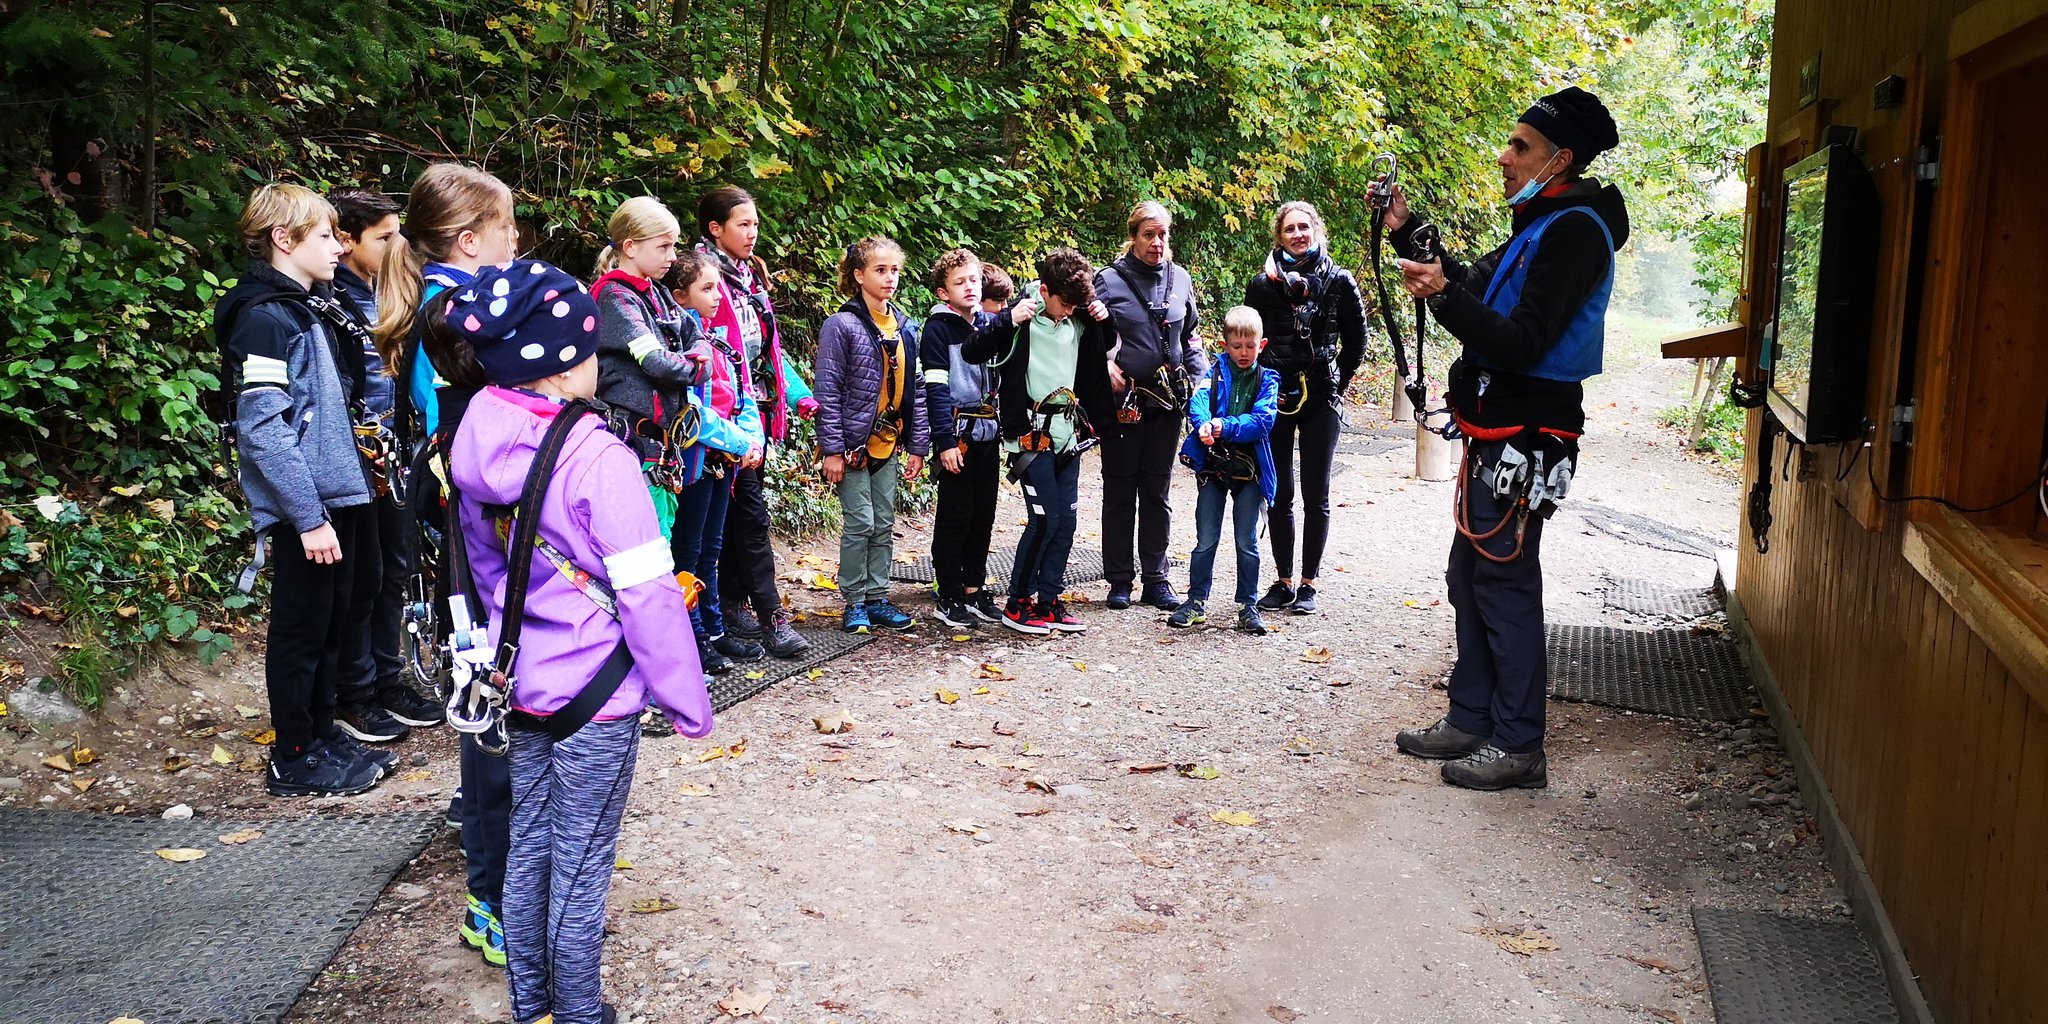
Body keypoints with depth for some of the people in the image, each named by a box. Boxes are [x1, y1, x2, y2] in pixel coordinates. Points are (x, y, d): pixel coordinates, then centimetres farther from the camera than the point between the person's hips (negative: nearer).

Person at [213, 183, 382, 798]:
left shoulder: (312, 308, 13)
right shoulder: (265, 319, -17)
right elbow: (264, 430, -22)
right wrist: (309, 517, -23)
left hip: (339, 495, 9)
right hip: (305, 508, -9)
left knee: (338, 619, 17)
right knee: (303, 629, 3)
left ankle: (322, 734, 31)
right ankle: (295, 760, 16)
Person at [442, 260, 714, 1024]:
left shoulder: (476, 448, -2)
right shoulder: (598, 460, -23)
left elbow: (484, 568, 10)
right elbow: (648, 596, -21)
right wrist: (687, 699, -11)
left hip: (522, 683, 7)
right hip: (594, 698, -7)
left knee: (528, 848, 19)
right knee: (581, 868, 7)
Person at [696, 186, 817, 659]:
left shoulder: (750, 276, 18)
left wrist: (799, 395, 12)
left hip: (757, 407, 8)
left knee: (739, 510, 12)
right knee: (751, 512, -8)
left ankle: (733, 604, 19)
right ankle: (771, 616, -6)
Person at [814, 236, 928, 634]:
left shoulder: (905, 328, 9)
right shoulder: (842, 326, -10)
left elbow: (915, 390, 11)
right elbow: (828, 391, -12)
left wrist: (917, 445, 6)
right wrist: (832, 449, -16)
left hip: (888, 443, 6)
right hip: (854, 442, -6)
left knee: (884, 524, 10)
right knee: (860, 523, -3)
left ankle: (877, 598, 20)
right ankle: (855, 602, 9)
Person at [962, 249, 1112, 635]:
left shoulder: (1079, 323, 8)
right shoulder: (1020, 317, -8)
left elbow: (1103, 351, 27)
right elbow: (970, 352, -12)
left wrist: (1102, 321, 6)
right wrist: (1008, 321, -23)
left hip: (1067, 434, 7)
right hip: (1031, 434, -6)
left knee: (1067, 518, 7)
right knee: (1045, 519, -9)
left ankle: (1048, 601, 17)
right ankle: (1018, 603, 4)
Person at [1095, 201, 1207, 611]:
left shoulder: (1179, 278, 8)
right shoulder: (1109, 279, -4)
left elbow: (1189, 335, 18)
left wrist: (1201, 377, 8)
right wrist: (1106, 365, -19)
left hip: (1168, 400, 3)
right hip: (1123, 401, -3)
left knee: (1157, 492, 9)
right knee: (1120, 492, 5)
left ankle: (1155, 579, 17)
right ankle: (1119, 580, 14)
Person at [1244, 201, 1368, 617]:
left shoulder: (1339, 281, 1)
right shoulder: (1262, 284, 3)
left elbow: (1357, 340, 10)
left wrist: (1337, 383, 6)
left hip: (1322, 399, -1)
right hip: (1275, 398, 1)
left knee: (1316, 497, 2)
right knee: (1279, 496, 5)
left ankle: (1308, 584, 9)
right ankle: (1283, 581, 15)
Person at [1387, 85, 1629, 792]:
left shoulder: (1574, 231, -15)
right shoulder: (1543, 225, 17)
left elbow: (1520, 343, -23)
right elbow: (1474, 290, 22)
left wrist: (1445, 296, -30)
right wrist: (1407, 232, 14)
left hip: (1525, 438, -10)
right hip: (1497, 434, 10)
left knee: (1505, 584, -5)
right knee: (1471, 576, 14)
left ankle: (1518, 747, 4)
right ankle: (1470, 720, 24)